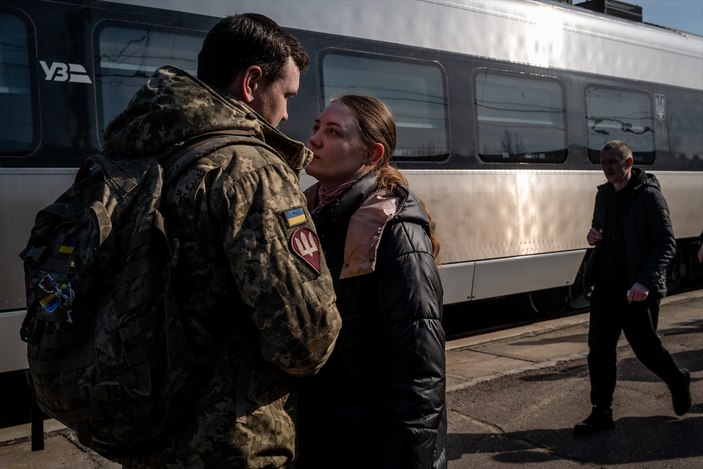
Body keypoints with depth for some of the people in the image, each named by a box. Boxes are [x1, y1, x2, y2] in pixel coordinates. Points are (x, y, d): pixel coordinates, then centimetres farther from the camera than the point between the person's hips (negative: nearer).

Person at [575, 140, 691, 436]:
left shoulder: (649, 195, -12)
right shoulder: (604, 194, 9)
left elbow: (667, 244, -15)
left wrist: (646, 282, -26)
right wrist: (593, 235, -1)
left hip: (637, 289, -6)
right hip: (606, 285, 6)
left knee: (645, 347, 8)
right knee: (599, 348, 2)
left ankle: (678, 382, 39)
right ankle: (601, 413, 12)